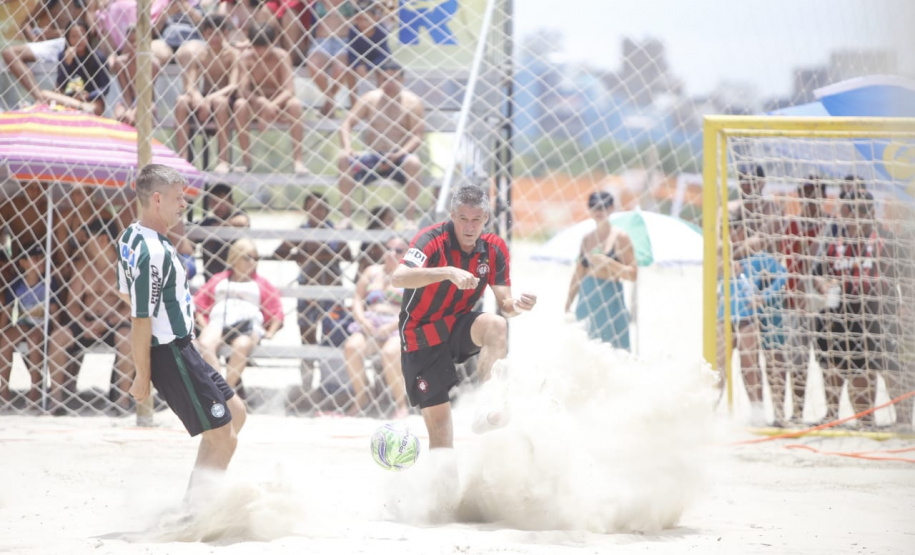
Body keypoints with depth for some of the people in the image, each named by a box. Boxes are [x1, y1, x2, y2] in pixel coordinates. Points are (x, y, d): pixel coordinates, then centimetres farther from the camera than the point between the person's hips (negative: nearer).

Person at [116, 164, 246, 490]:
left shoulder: (131, 237, 6)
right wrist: (143, 377, -17)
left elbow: (126, 293, 21)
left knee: (235, 414, 21)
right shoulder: (154, 254, -25)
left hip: (181, 349, 11)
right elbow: (140, 322, -23)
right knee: (223, 440, -5)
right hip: (171, 356, -11)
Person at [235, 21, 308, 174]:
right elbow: (243, 90, -20)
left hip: (279, 104, 0)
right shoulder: (247, 57, -12)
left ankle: (297, 159, -30)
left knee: (295, 104, -32)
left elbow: (289, 90, -20)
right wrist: (261, 102, -39)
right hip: (255, 104, 0)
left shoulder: (281, 57, -13)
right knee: (240, 104, -32)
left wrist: (274, 104, -38)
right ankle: (246, 160, -25)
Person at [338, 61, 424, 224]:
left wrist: (399, 154, -26)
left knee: (413, 163, -36)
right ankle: (346, 218, -22)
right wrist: (346, 148, -21)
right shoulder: (369, 99, 5)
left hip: (399, 158, -2)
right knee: (344, 161, -24)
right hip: (372, 158, 2)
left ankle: (411, 218, -29)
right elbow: (347, 124, -1)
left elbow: (417, 137, -8)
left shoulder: (411, 102, -1)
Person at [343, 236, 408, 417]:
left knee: (390, 352, -38)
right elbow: (357, 300, 15)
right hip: (369, 325, 4)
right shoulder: (372, 272, 22)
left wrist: (391, 326, -17)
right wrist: (364, 321, -6)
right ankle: (360, 398, -19)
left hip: (399, 327, -4)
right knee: (352, 346, -31)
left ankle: (401, 404, -24)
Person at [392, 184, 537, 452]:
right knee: (438, 420, -9)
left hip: (459, 325, 4)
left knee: (496, 325, -30)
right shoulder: (433, 240, -20)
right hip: (422, 336, -4)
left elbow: (503, 303, -4)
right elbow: (398, 278, -37)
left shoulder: (494, 248, -5)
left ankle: (488, 408, -27)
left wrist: (516, 306, -29)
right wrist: (448, 272, -49)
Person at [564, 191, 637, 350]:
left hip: (610, 300, -5)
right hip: (587, 299, 5)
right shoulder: (586, 239, 12)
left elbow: (632, 274, -8)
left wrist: (607, 262, -19)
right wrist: (567, 306, 13)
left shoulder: (620, 237, -2)